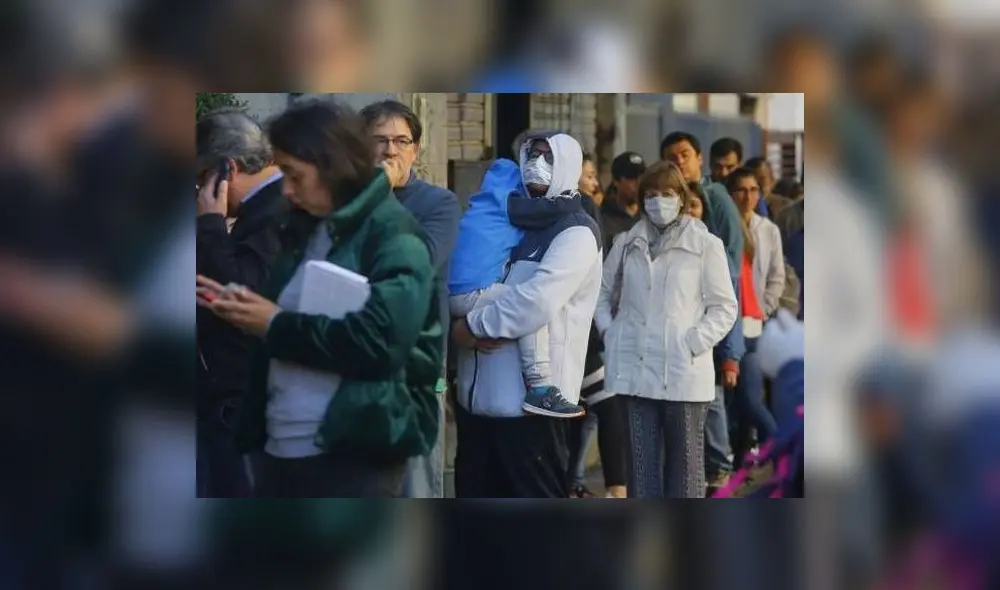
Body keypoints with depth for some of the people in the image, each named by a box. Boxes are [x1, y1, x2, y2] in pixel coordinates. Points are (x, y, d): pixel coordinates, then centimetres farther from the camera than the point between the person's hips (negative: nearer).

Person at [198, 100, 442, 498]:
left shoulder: (395, 237, -10)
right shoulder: (305, 232, 16)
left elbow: (380, 339, -23)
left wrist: (276, 326, -15)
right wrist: (237, 307, 6)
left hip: (356, 454, -8)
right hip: (281, 449, 9)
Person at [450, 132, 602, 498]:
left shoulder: (576, 232, -6)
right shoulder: (508, 221, 18)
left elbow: (536, 302, -20)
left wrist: (471, 326, -9)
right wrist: (461, 327, -5)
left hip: (531, 400, -8)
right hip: (477, 396, 8)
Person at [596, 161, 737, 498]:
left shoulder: (705, 245, -1)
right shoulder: (628, 243, 11)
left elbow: (724, 307, 0)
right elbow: (601, 293, 21)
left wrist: (695, 343, -10)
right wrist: (609, 332, 6)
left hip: (685, 373, -3)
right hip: (635, 371, 3)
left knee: (685, 460, 4)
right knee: (642, 461, 8)